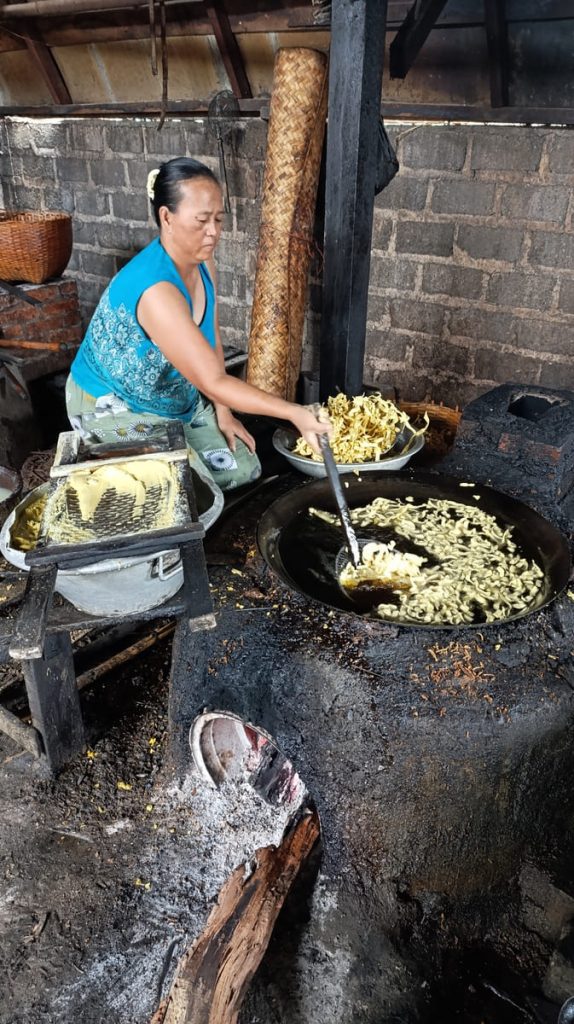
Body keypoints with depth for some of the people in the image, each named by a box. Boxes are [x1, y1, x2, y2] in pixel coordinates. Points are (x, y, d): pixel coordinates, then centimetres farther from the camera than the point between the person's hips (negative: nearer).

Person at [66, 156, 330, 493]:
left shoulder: (203, 264, -7)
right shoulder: (156, 289, -35)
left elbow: (211, 342, 4)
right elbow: (213, 381, -38)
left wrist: (222, 411, -3)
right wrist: (294, 413, -42)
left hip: (177, 399, 8)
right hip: (112, 407, -8)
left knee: (245, 469, 1)